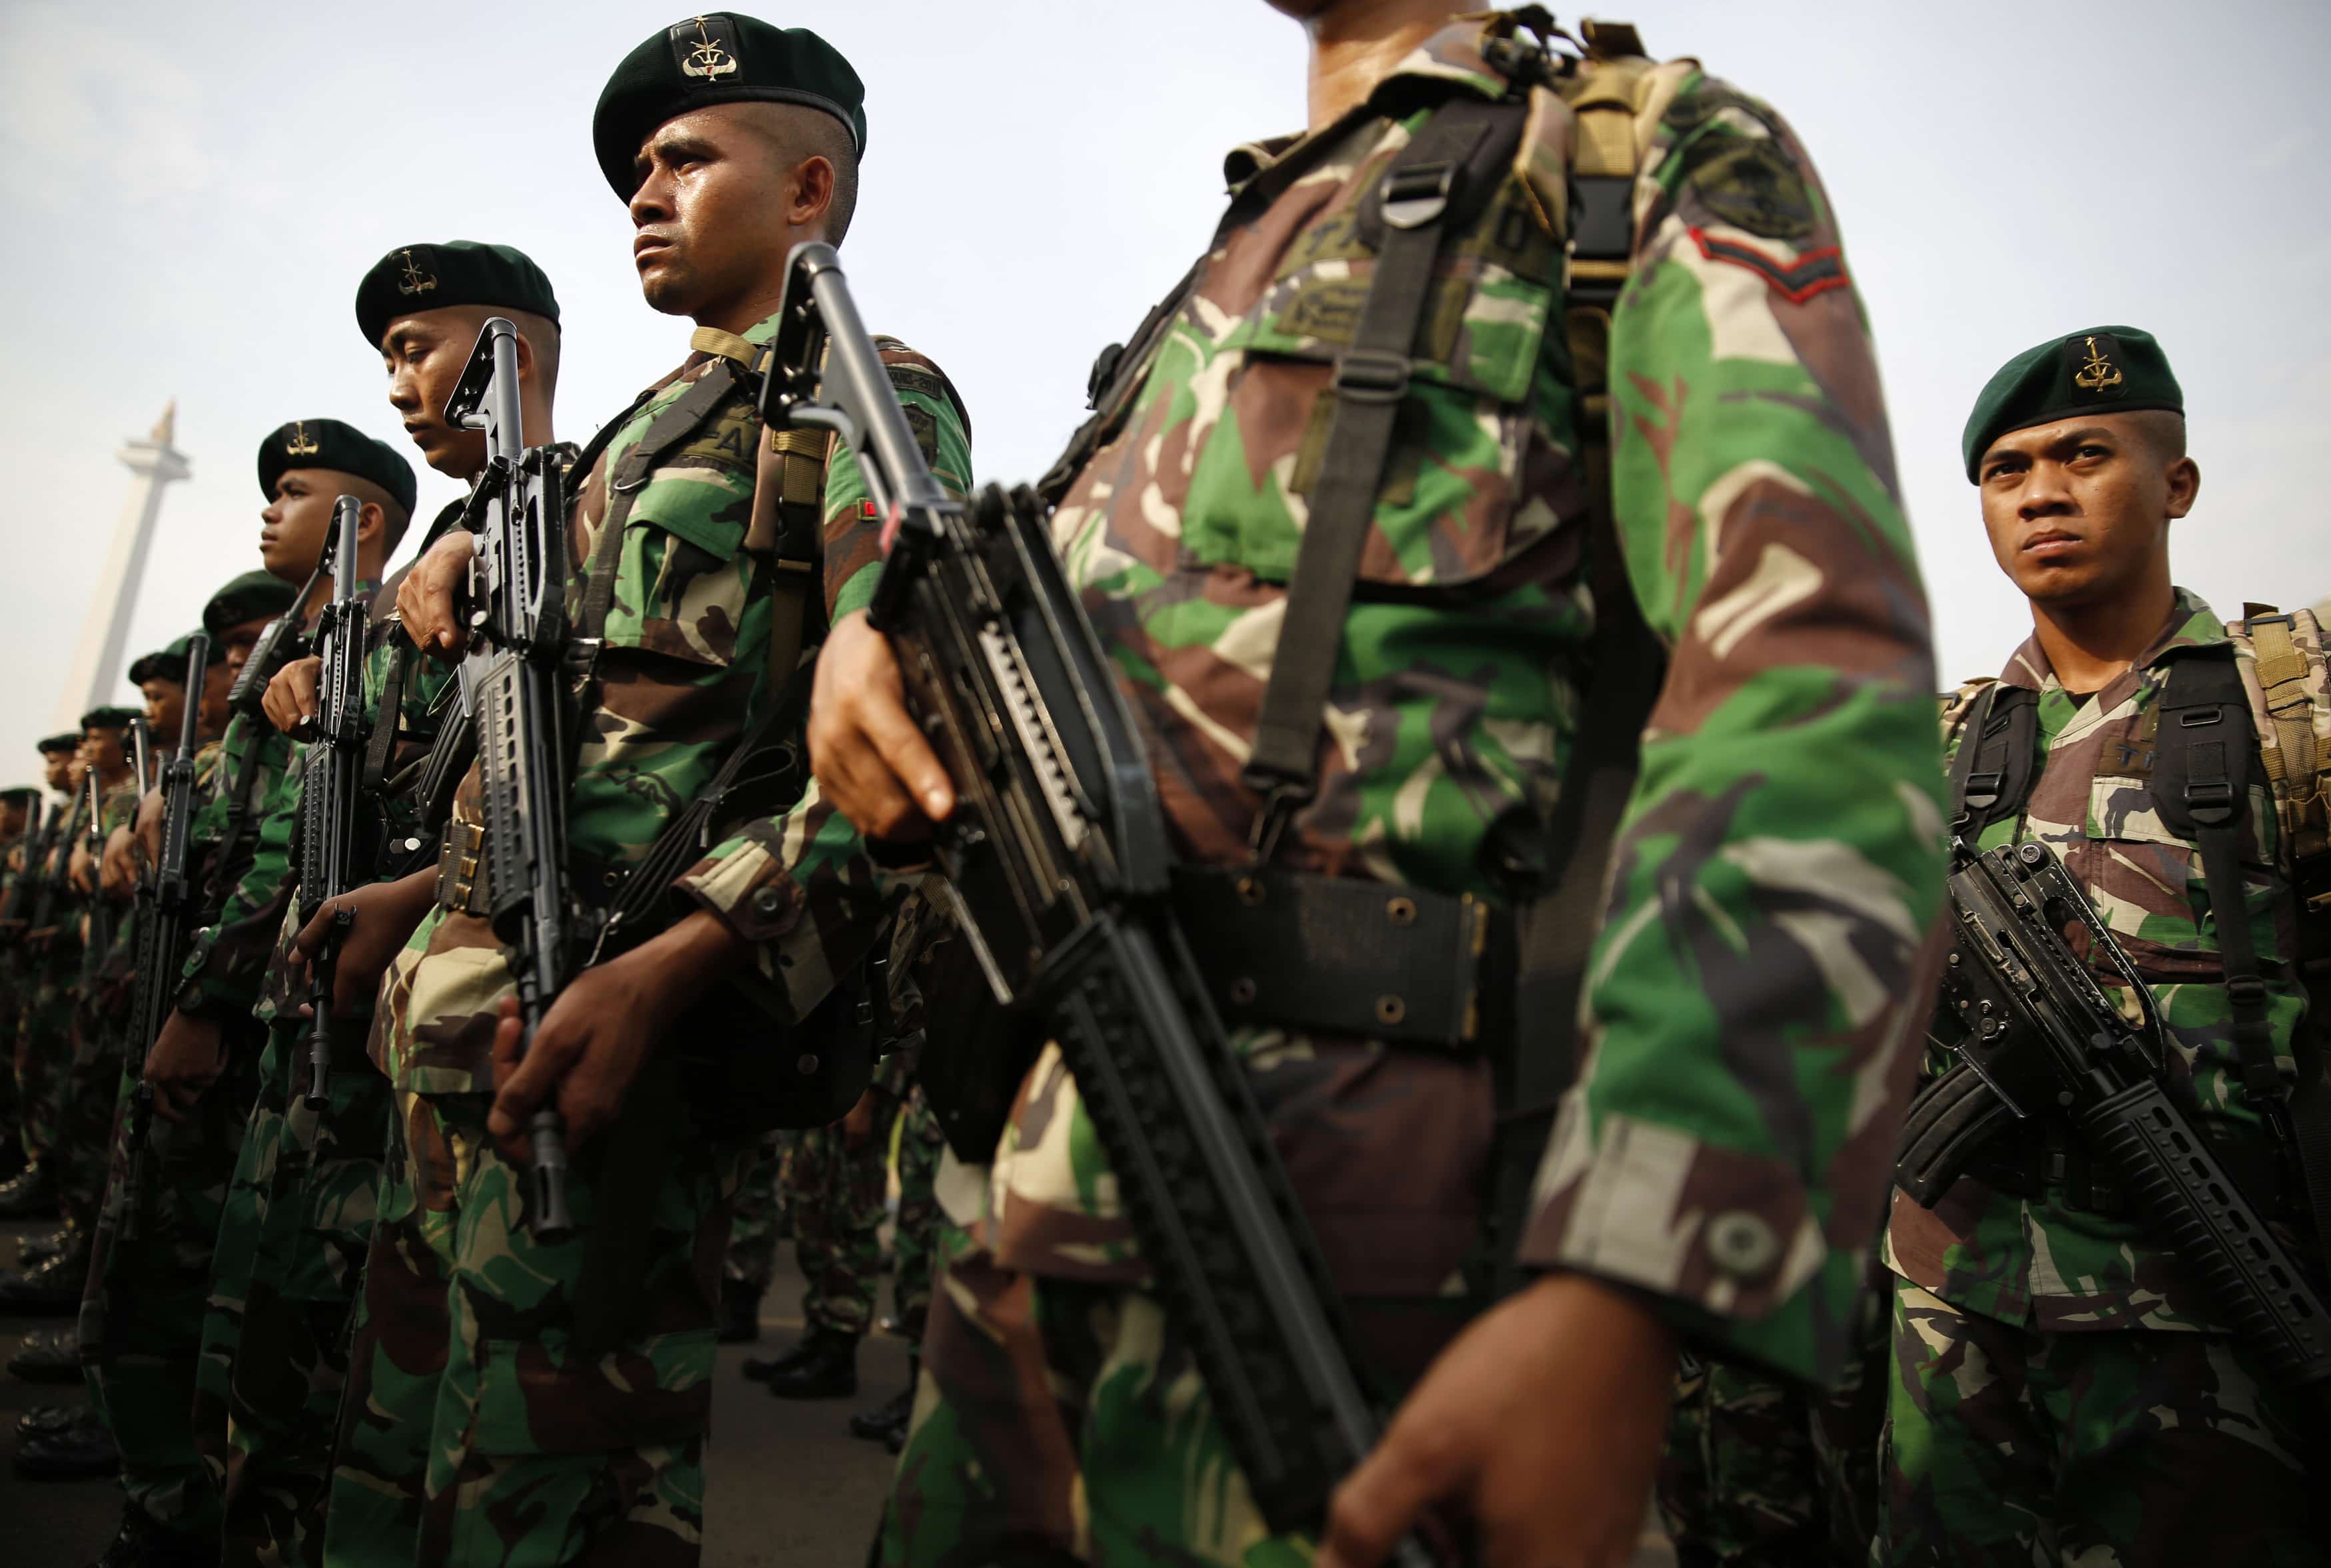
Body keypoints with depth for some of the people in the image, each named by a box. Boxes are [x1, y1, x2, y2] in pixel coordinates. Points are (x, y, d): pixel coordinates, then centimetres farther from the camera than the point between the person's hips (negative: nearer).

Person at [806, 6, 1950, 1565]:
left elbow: (1812, 678, -15)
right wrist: (881, 624, 2)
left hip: (1337, 1183, -7)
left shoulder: (1668, 165, 1)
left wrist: (1625, 1296, -27)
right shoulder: (1239, 238, 24)